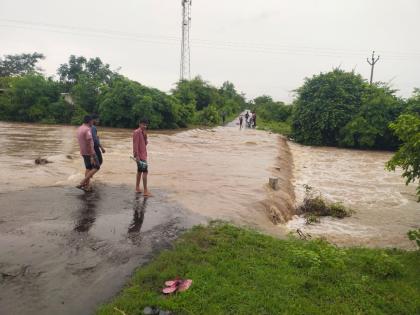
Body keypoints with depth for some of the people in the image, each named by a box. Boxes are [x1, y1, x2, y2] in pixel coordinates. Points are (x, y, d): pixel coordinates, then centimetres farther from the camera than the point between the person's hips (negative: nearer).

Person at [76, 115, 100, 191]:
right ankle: (82, 183, -8)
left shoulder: (79, 129, 9)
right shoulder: (87, 129, -20)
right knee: (96, 167, 0)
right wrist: (92, 156, -26)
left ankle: (87, 186, 13)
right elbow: (89, 144, -25)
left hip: (83, 152, 9)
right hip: (89, 152, -9)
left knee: (88, 168, 14)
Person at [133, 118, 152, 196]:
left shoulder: (143, 132, 14)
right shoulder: (137, 132, -15)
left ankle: (137, 188, 27)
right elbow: (135, 144, -20)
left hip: (143, 154, 10)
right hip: (140, 155, -10)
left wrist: (145, 136, 4)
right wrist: (136, 156, -23)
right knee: (145, 171, -12)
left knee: (140, 171, 16)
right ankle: (145, 191, -12)